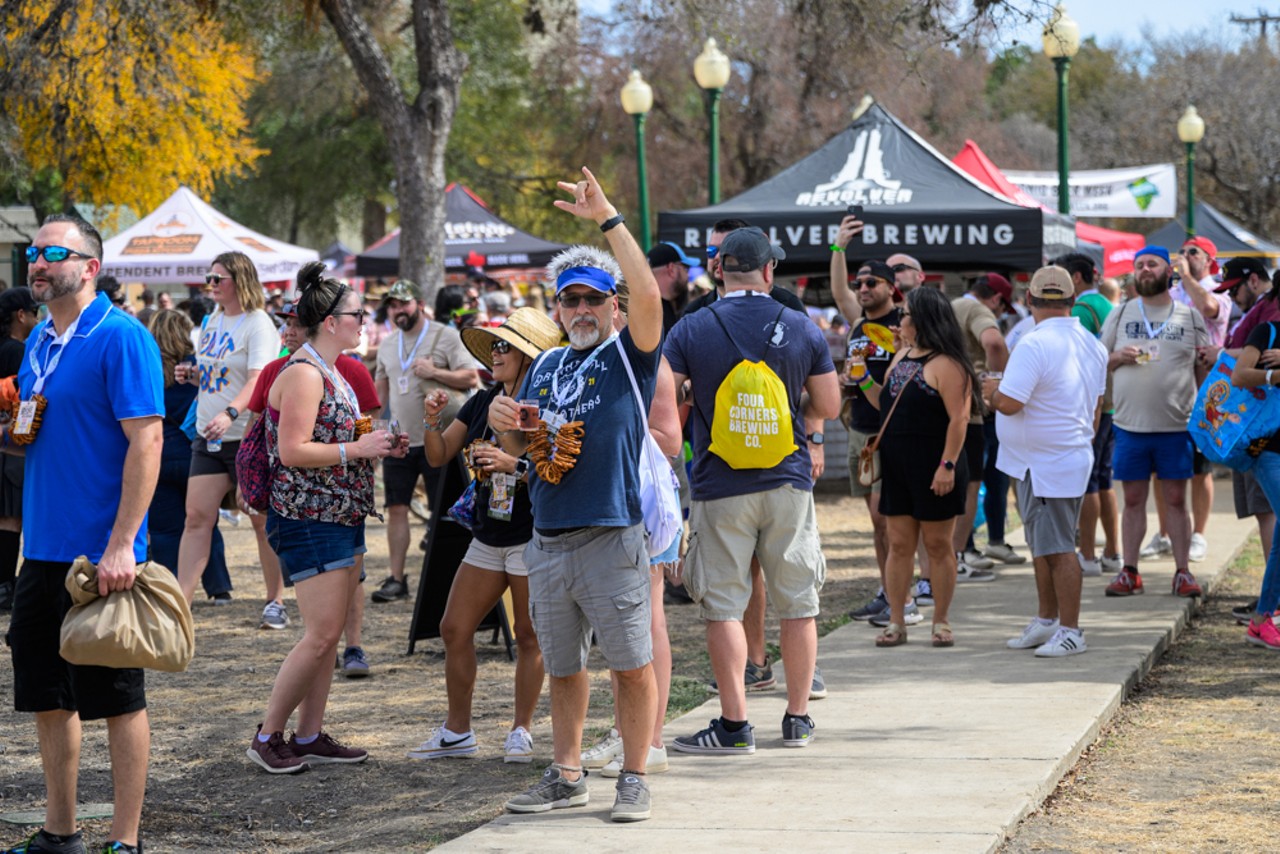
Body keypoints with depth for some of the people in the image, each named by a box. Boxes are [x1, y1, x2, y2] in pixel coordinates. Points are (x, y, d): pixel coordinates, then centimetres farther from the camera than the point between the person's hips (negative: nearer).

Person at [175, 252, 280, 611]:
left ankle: (275, 598, 15)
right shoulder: (213, 320, 13)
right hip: (208, 435, 7)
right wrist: (192, 375, 3)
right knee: (196, 517, 0)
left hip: (248, 436, -7)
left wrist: (229, 413, -37)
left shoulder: (258, 324, -10)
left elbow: (257, 380, -22)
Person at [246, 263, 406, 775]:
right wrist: (357, 448, -18)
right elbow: (293, 450, -21)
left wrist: (378, 445, 10)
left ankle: (310, 737, 15)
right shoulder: (304, 374, -15)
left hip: (340, 518, 10)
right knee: (322, 633, -11)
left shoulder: (331, 375, 16)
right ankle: (268, 737, -2)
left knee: (330, 634, 10)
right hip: (309, 520, -10)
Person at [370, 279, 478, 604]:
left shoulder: (445, 336, -4)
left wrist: (435, 372, -19)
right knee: (397, 508, 1)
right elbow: (380, 390, 22)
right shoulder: (387, 345, 14)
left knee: (444, 512, 1)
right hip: (399, 441, 5)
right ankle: (396, 579, 5)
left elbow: (472, 378, -8)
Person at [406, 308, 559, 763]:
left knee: (529, 635, 2)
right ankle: (457, 731, 17)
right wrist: (433, 421, -5)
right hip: (488, 536, 7)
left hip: (532, 538, -7)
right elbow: (439, 456, 12)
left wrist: (515, 465, -30)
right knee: (454, 629, 7)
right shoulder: (482, 403, 8)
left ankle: (521, 731, 15)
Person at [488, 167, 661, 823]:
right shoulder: (546, 367, 15)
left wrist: (608, 219, -21)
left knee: (633, 666, -1)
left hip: (612, 540, -6)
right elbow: (520, 448, 23)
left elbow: (648, 294, -20)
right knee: (563, 669, 13)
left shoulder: (628, 356, -2)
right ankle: (566, 776, 22)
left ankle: (633, 780, 8)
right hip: (547, 542, 6)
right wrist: (503, 423, -1)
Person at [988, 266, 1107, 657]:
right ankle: (1046, 622, 27)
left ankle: (1070, 631, -2)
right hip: (1073, 455, 10)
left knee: (1057, 548, -5)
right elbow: (1096, 406, 21)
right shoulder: (1092, 344, 10)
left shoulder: (1035, 344, -20)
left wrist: (992, 390, -3)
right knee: (1043, 544, 18)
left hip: (1046, 466, -10)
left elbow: (1009, 403, -25)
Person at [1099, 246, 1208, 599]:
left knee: (1176, 499, 2)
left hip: (1176, 425, -1)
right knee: (1133, 499, 5)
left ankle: (1182, 572, 7)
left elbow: (1205, 369, 9)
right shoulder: (1120, 314, 8)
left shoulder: (1190, 316, 6)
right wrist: (1117, 357, -9)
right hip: (1130, 425, 1)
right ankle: (1129, 571, 10)